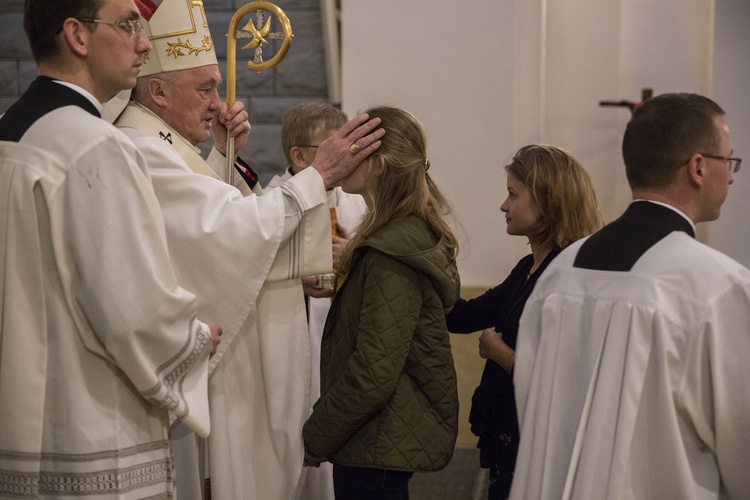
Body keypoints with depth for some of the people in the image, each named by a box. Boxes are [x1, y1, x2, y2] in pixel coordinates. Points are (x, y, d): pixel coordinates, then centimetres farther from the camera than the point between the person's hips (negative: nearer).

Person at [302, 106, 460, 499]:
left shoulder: (391, 257, -21)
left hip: (382, 445, -10)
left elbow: (372, 374, -24)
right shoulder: (412, 237, 10)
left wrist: (315, 437, -14)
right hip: (391, 440, 10)